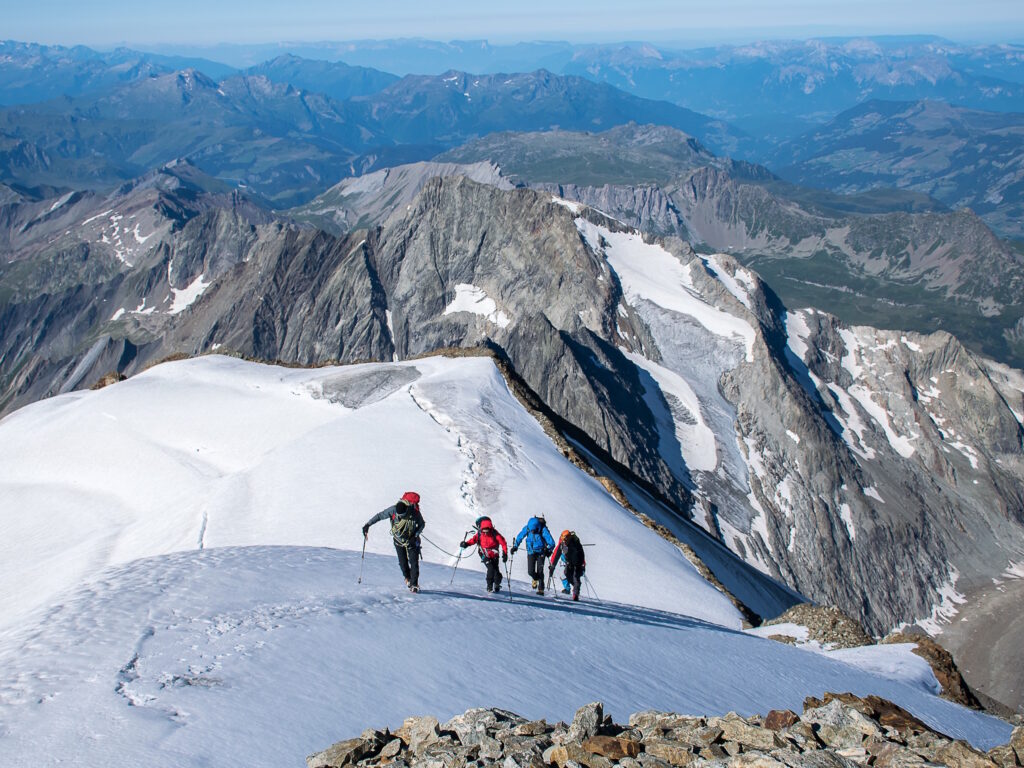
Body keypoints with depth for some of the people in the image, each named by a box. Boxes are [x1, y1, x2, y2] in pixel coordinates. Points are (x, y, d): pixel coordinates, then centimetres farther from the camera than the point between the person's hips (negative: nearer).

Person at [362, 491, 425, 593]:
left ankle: (414, 584, -3)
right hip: (399, 540, 2)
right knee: (402, 562, 2)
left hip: (412, 540, -2)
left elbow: (422, 525, -11)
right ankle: (408, 578, 29)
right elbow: (379, 516, -13)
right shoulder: (393, 510, -26)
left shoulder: (415, 513, -28)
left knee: (414, 562, -10)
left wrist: (415, 536, -21)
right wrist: (367, 525, -16)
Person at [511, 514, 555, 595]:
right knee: (530, 571, -5)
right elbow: (520, 537, 2)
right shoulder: (527, 528, -14)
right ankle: (535, 578, 28)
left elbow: (551, 543, -19)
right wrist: (515, 546, 0)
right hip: (531, 553, 3)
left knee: (540, 571, -10)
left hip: (540, 553, -2)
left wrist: (548, 550, -26)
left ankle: (541, 589, -1)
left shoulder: (543, 530, -23)